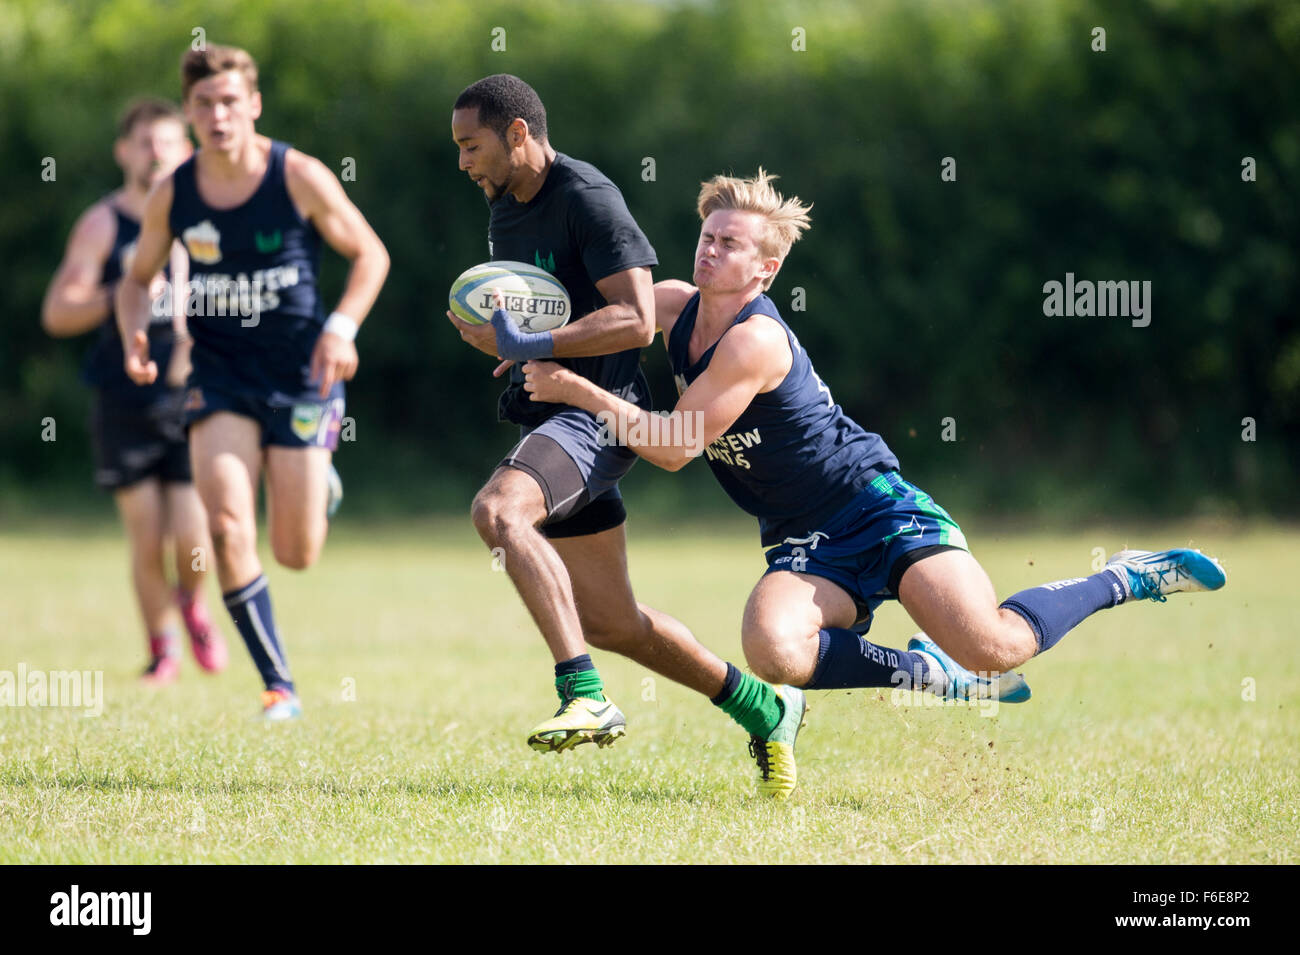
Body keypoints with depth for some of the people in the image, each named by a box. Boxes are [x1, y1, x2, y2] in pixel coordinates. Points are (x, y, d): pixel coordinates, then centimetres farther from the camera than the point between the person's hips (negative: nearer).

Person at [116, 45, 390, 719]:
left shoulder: (300, 179, -10)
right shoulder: (171, 196, -2)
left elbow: (370, 254, 1)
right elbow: (137, 279, 13)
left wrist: (342, 328, -15)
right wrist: (135, 335, -8)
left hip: (301, 375, -2)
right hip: (219, 377, 2)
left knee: (297, 556, 1)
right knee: (227, 526, -19)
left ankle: (319, 485, 42)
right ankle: (279, 688, -10)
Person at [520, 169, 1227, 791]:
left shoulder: (754, 342, -21)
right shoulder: (674, 305, 4)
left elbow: (671, 449, -18)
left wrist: (574, 390, -14)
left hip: (878, 505, -7)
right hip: (805, 546, 7)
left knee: (994, 647, -24)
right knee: (772, 648, -28)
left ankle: (1125, 580, 6)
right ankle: (924, 672, 0)